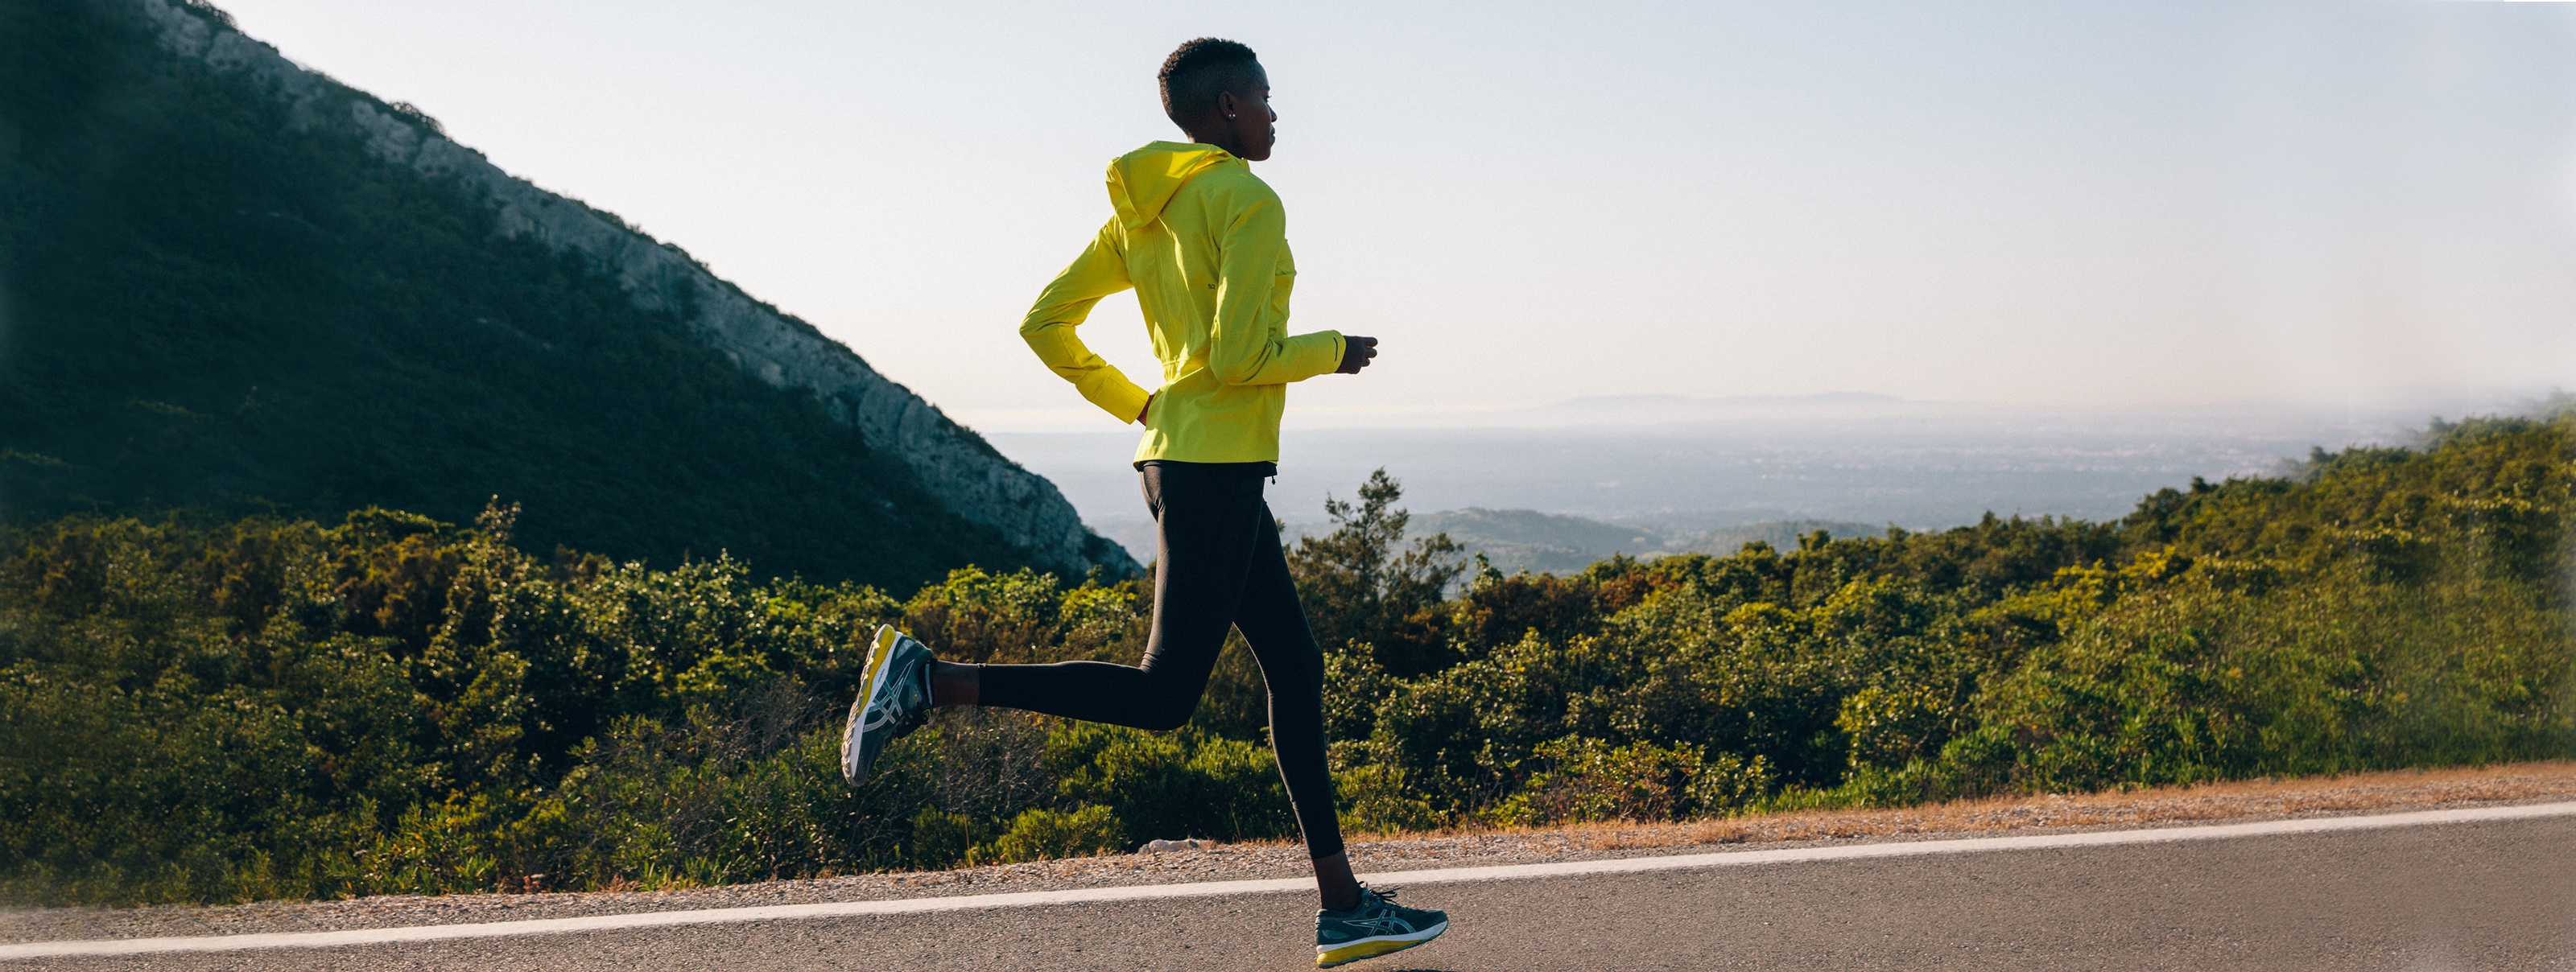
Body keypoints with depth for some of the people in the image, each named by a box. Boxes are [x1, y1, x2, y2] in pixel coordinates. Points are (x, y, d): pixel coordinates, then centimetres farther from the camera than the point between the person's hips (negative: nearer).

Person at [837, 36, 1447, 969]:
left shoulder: (1140, 214, 14)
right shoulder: (1247, 203, -11)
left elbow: (1044, 324, 13)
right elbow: (1239, 356, -20)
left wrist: (1139, 406, 19)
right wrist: (1330, 352, -2)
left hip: (1184, 461, 10)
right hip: (1215, 468, -10)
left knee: (1296, 667, 11)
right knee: (1162, 696, -8)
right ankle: (929, 679, -11)